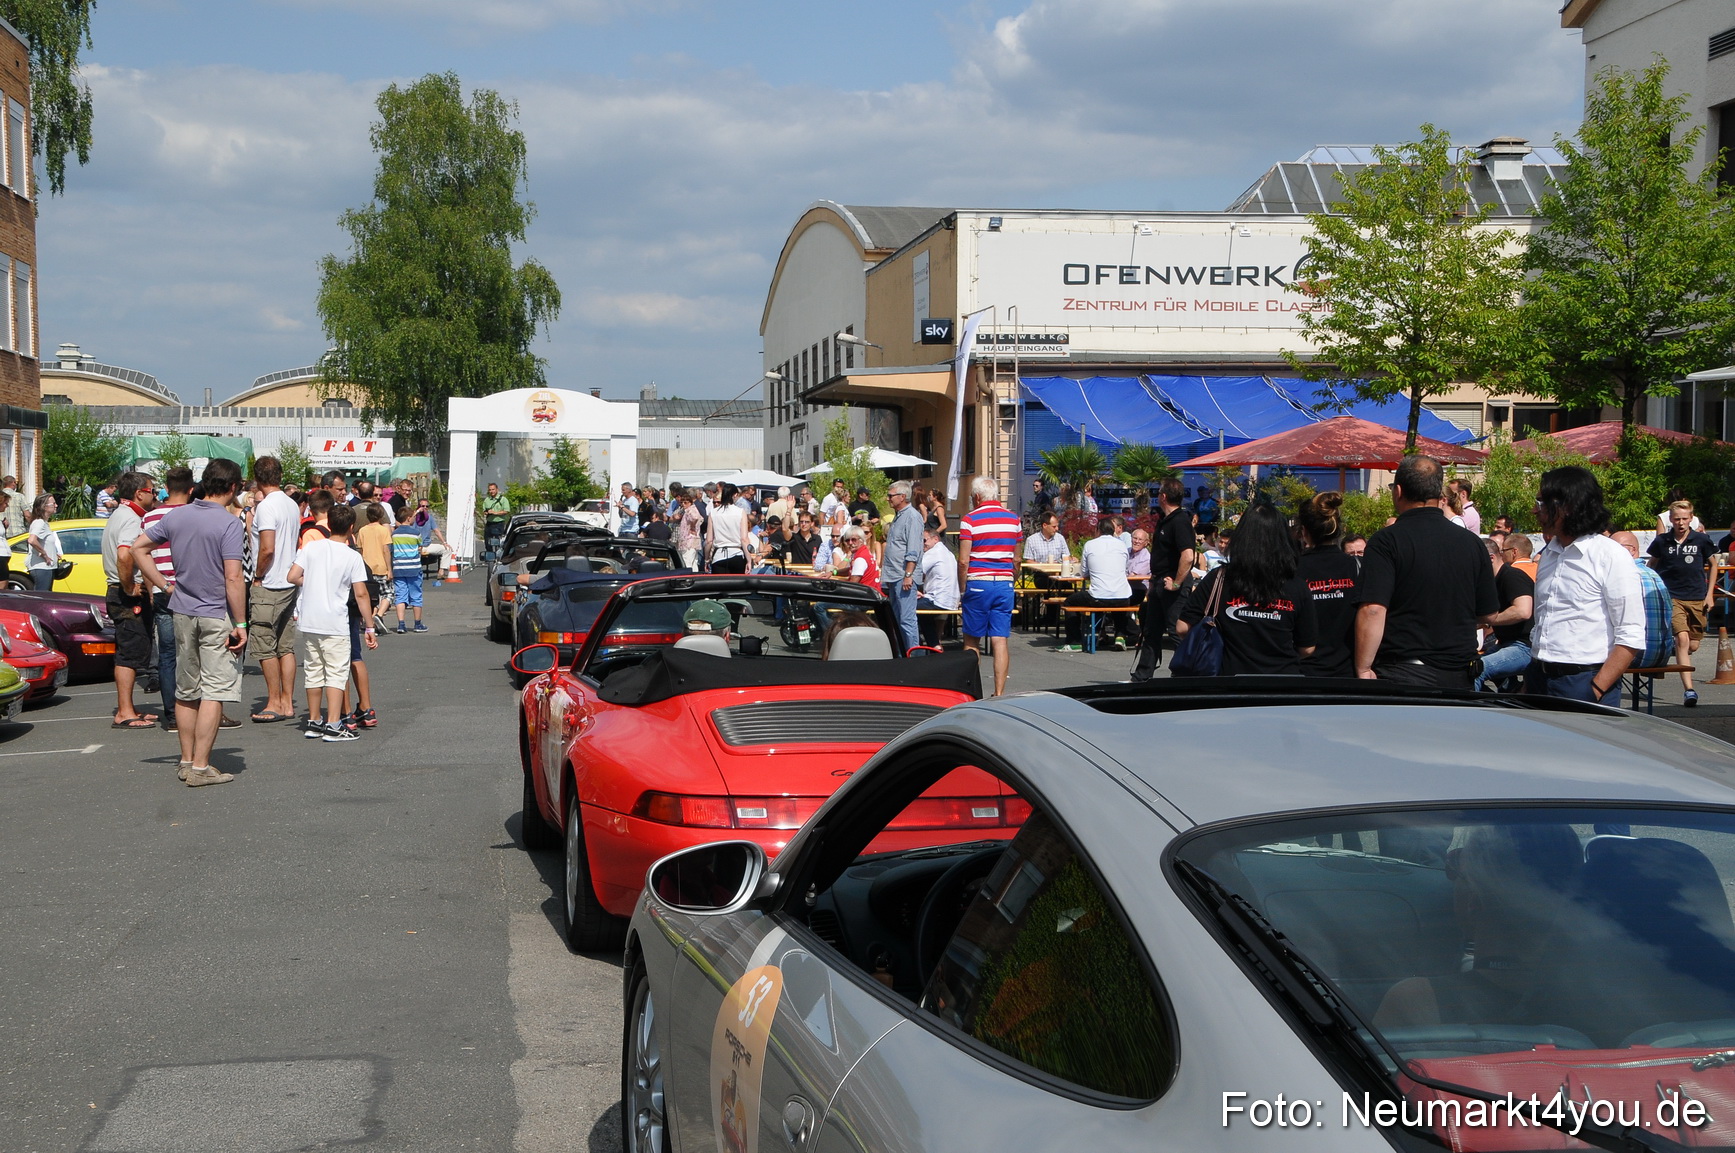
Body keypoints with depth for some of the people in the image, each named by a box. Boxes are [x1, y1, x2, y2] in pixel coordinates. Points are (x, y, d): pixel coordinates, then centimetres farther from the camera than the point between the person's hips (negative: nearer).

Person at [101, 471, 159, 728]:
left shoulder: (119, 515, 18)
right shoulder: (131, 519, -16)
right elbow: (124, 557, -32)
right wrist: (129, 588, -21)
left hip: (119, 593, 11)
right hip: (131, 597, -11)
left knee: (127, 653, 15)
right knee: (130, 653, -8)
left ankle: (125, 708, 22)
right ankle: (125, 713, -7)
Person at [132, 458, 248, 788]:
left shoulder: (177, 516, 5)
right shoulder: (229, 524, -15)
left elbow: (139, 547, 12)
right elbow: (233, 578, -20)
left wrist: (161, 584, 12)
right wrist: (240, 624, -15)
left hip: (182, 612, 7)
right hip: (216, 616, -6)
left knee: (186, 691, 15)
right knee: (213, 692, -2)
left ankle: (186, 761, 23)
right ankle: (200, 767, -5)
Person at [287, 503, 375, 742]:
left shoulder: (312, 547, 1)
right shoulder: (352, 556, -8)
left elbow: (292, 576, -2)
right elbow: (361, 594, -10)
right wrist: (370, 627, -5)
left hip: (309, 621, 5)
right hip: (335, 623, -5)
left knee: (314, 670, 15)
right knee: (336, 673, -1)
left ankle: (314, 722, 21)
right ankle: (333, 725, -5)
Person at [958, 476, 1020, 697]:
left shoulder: (970, 519, -7)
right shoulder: (1013, 518, 7)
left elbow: (963, 561, -8)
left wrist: (962, 589, 0)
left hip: (978, 584, -3)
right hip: (1004, 583, 3)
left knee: (972, 641, 8)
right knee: (1001, 641, 1)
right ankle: (999, 693, -2)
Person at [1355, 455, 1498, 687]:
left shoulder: (1387, 541, -10)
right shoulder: (1472, 542, 6)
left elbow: (1373, 610, -19)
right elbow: (1489, 614, 12)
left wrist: (1363, 669, -14)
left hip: (1401, 675, -5)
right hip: (1458, 676, 5)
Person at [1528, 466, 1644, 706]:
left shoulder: (1610, 556, -7)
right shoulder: (1549, 554, 14)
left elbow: (1631, 637, -11)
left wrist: (1596, 690, -17)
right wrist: (1528, 685, 11)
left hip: (1585, 683, -6)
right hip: (1540, 680, 6)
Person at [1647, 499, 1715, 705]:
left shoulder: (1701, 540, -1)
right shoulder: (1662, 542, -1)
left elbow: (1712, 565, 12)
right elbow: (1651, 566, 14)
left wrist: (1709, 594, 8)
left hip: (1697, 599, 2)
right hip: (1672, 598, -2)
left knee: (1692, 646, 4)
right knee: (1682, 638, -19)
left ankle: (1673, 648, 42)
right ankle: (1688, 689, -20)